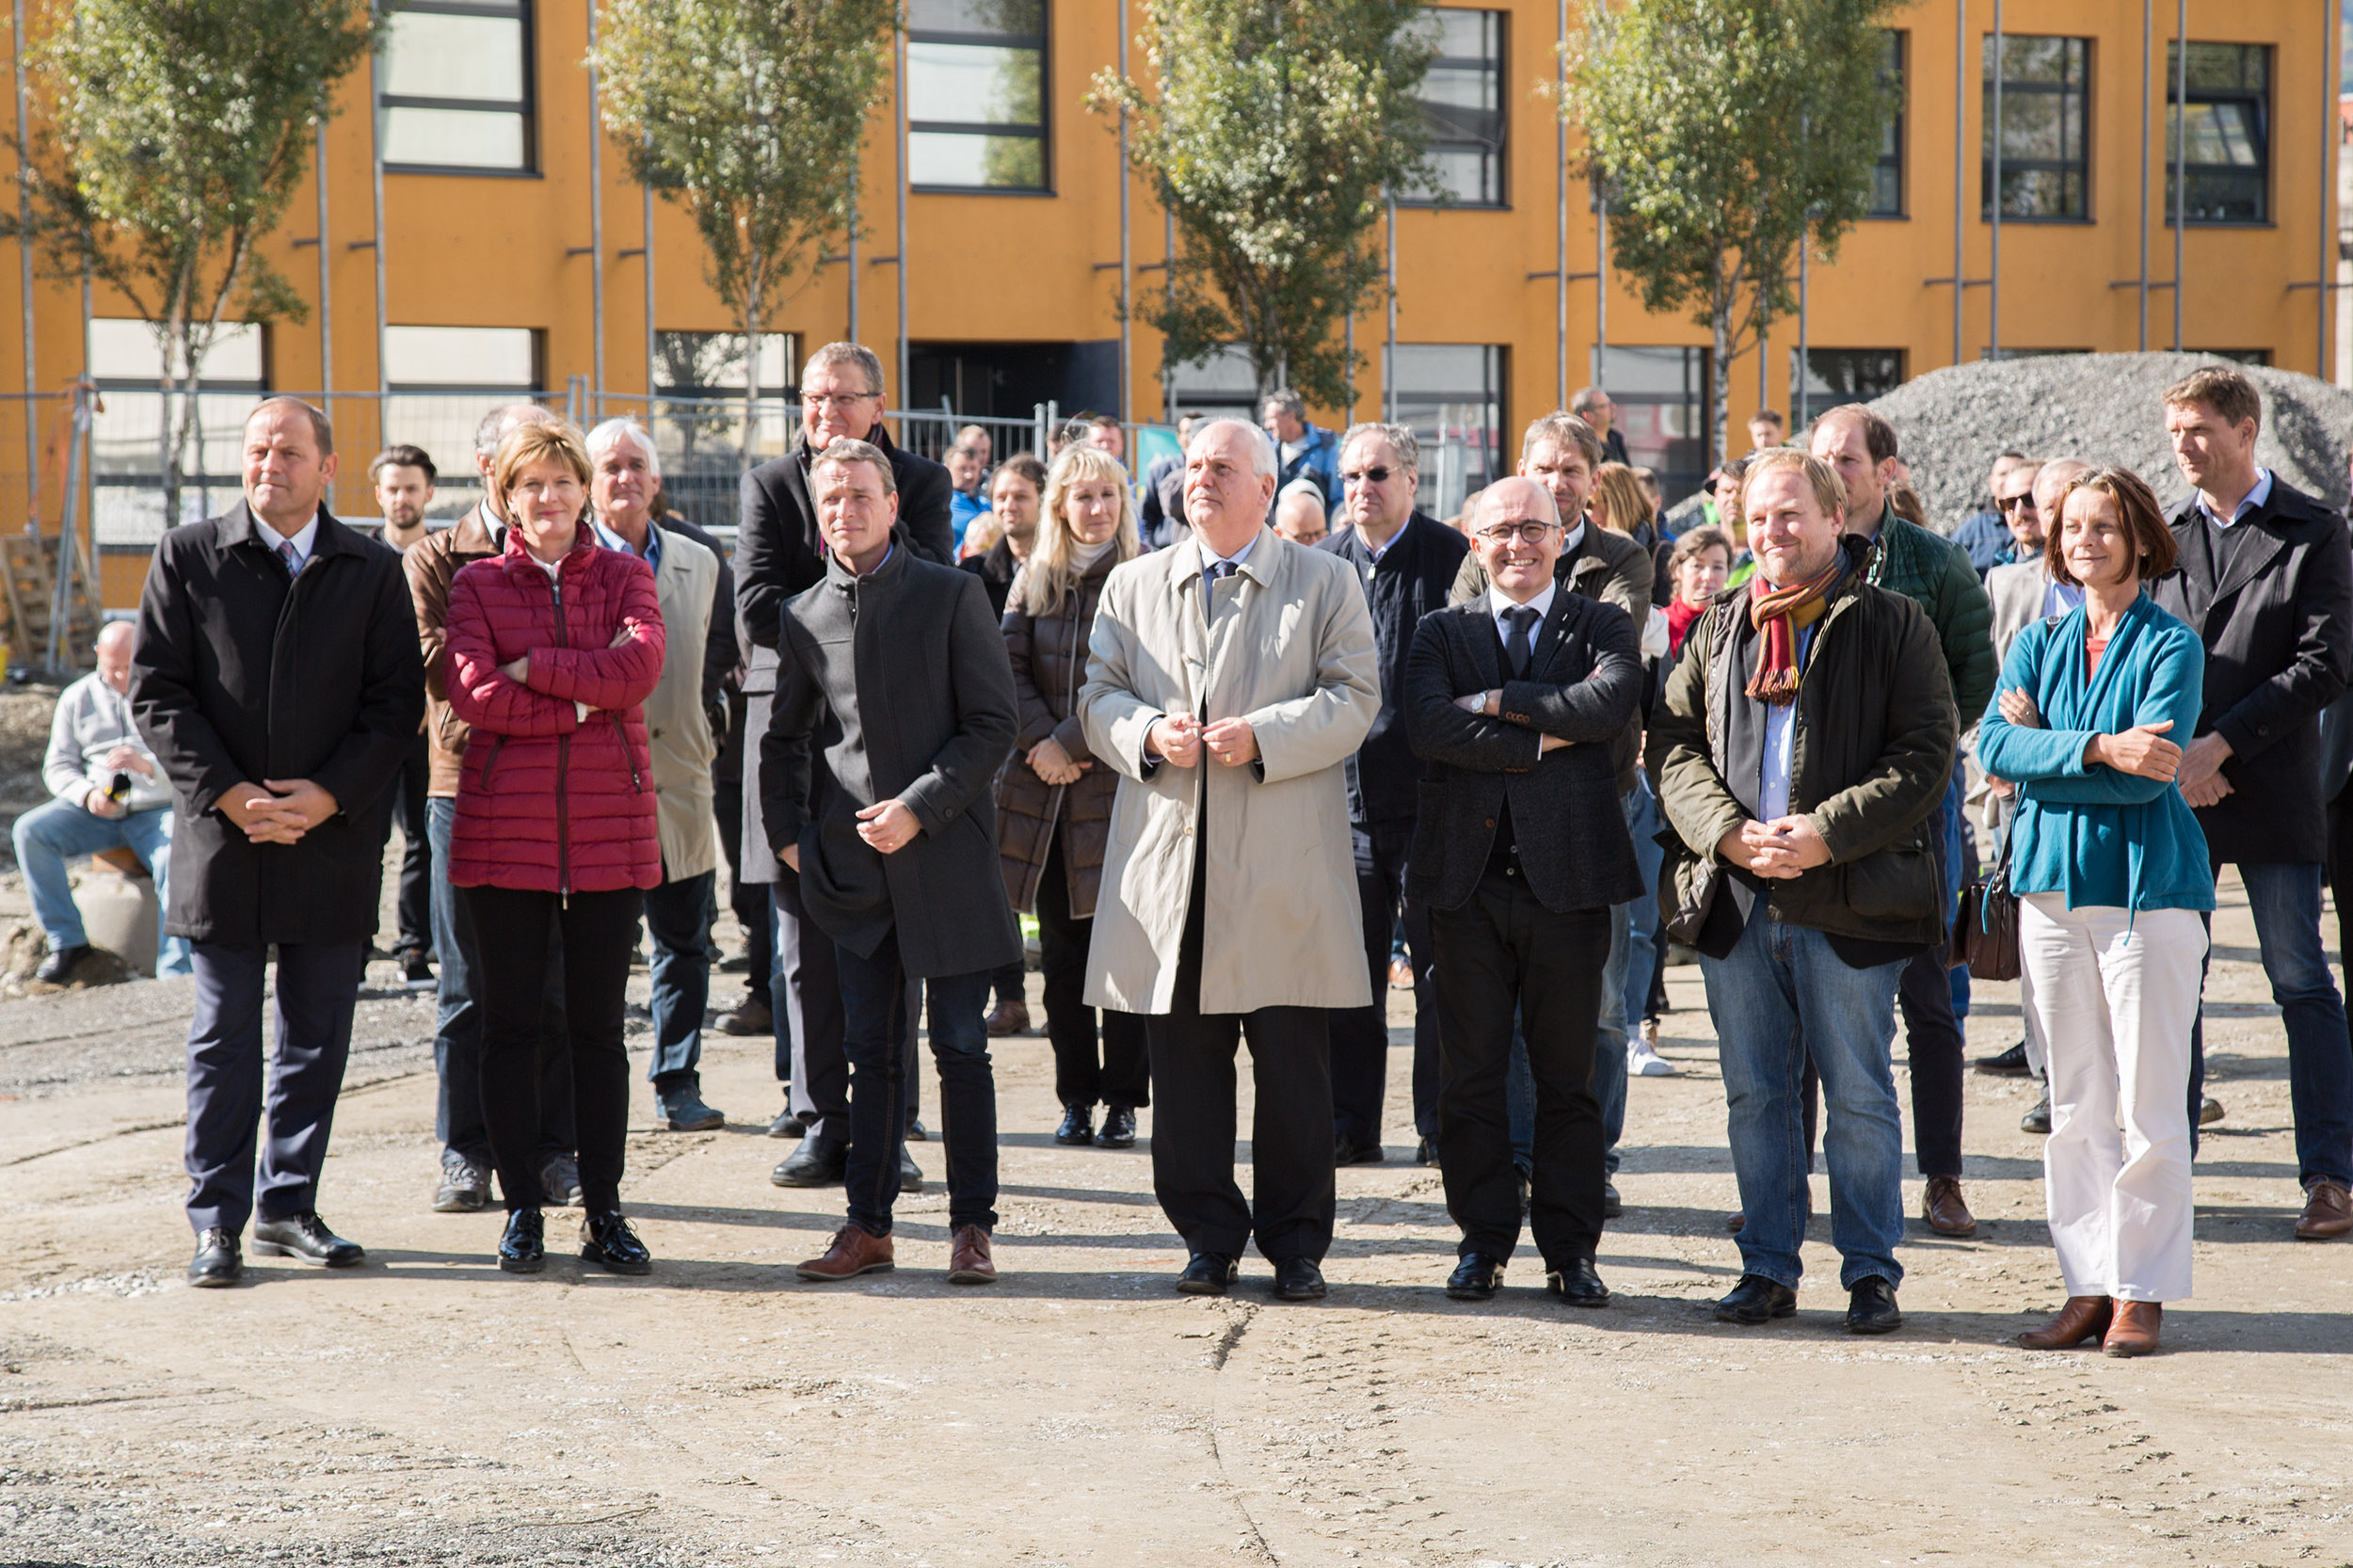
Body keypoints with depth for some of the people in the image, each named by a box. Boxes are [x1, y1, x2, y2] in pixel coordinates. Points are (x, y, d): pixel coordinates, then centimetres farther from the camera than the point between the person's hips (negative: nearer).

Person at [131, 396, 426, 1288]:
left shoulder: (374, 572, 5)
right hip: (221, 838, -1)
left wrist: (326, 796, -12)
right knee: (224, 1039, 3)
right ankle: (217, 1221, 10)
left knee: (317, 1038, 8)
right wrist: (229, 795, -12)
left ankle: (288, 1207, 19)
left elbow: (397, 703, 1)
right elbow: (156, 694, -2)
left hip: (334, 839, 2)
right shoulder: (186, 559, 2)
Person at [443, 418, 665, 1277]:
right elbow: (473, 694, -10)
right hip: (504, 829, 0)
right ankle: (522, 1207, 12)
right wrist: (587, 695, -12)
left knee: (599, 1027, 5)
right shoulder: (476, 584, 6)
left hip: (610, 827, 1)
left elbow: (640, 669, -11)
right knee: (511, 1023, 4)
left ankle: (603, 1212, 12)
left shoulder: (625, 576, 8)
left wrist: (530, 665, -11)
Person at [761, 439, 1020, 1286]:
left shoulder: (952, 596, -2)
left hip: (947, 856, -3)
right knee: (871, 1051, 7)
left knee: (960, 1047, 1)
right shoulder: (802, 617, 9)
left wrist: (919, 809, -13)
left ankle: (972, 1225, 9)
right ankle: (868, 1225, 14)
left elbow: (994, 725, -6)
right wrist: (785, 831, 11)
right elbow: (784, 738, 22)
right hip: (853, 866, 3)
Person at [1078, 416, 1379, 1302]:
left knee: (1293, 1063, 1)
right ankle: (1209, 1236, 15)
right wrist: (1150, 733, -10)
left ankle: (1296, 1242, 12)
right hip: (1169, 860, 3)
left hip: (1284, 867, -2)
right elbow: (1099, 698, 11)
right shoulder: (1133, 585, 16)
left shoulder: (1325, 582, 7)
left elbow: (1353, 698, -1)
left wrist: (1261, 736, -15)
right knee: (1183, 1060, 4)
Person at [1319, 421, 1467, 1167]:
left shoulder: (1454, 559, -3)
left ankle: (1442, 1129, 10)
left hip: (1431, 796, -4)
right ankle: (1350, 1126, 15)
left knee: (1440, 970, 3)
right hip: (1344, 795, 4)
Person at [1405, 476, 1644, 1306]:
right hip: (1468, 877, 1)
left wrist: (1500, 701, -11)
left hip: (1568, 875, -1)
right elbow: (1429, 725, -8)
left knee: (1568, 1077, 5)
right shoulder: (1443, 632, 11)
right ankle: (1483, 1241, 15)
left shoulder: (1600, 625, 8)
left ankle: (1569, 1250, 13)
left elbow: (1615, 699, -14)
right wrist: (1541, 741, -12)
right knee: (1470, 1075, 5)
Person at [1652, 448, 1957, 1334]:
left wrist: (1826, 834, -16)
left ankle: (1871, 1271, 12)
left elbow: (1925, 754, -6)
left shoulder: (1892, 625, 1)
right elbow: (1676, 745, 8)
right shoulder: (1717, 632, 13)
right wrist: (1730, 834, -9)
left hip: (1848, 897, -4)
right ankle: (1768, 1268, 18)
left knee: (1859, 1096, 2)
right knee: (1755, 1095, 9)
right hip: (1734, 897, 4)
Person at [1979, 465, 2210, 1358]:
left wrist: (2042, 742, -8)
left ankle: (2141, 1292, 5)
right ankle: (2087, 1285, 13)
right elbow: (1995, 749, -4)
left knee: (2149, 1102, -3)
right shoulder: (2038, 643, 12)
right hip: (2053, 882, 5)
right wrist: (2098, 749, -16)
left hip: (2148, 885, -4)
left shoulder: (2172, 646, -2)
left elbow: (2149, 772, -14)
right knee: (2073, 1104, 7)